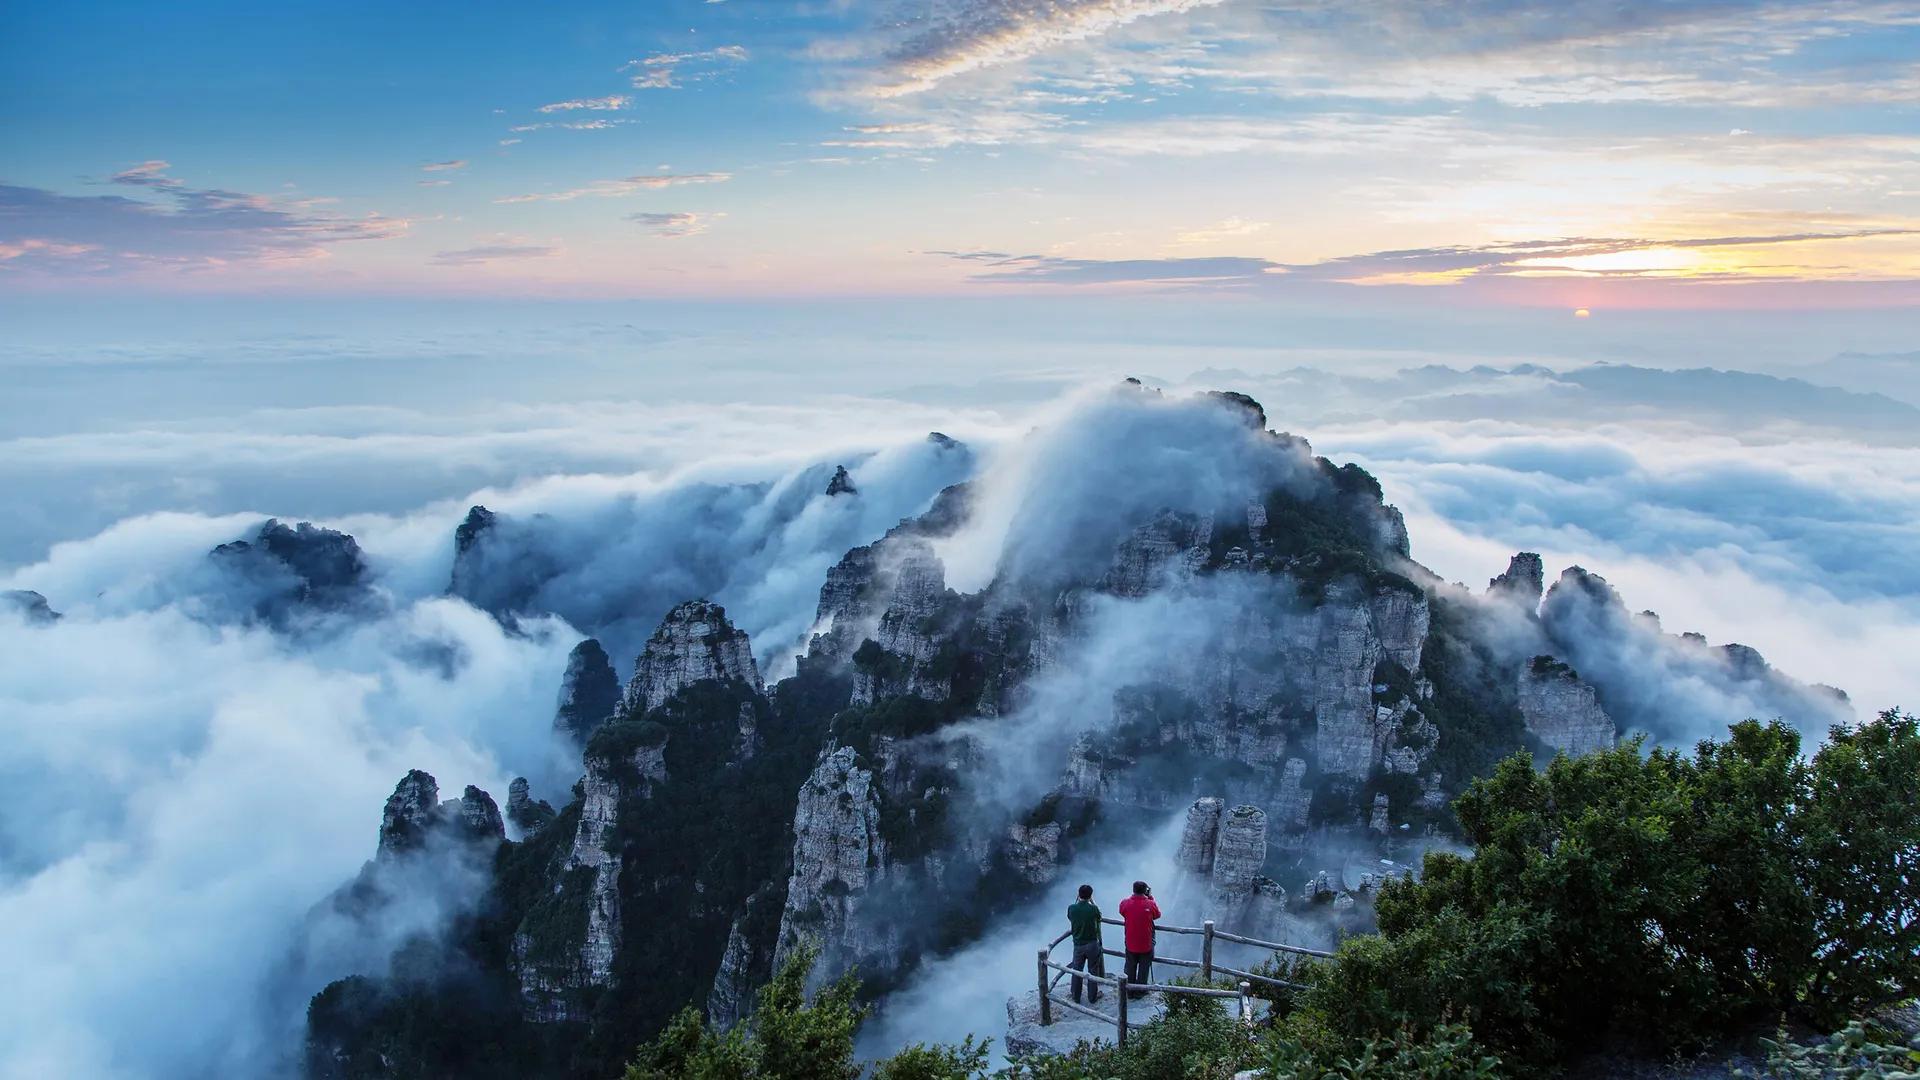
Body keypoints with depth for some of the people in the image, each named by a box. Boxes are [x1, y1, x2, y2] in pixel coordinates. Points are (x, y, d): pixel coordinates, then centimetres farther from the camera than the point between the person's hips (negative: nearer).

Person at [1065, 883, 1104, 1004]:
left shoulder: (1071, 908, -11)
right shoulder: (1093, 909, -17)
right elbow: (1099, 917, 4)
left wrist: (1078, 901, 10)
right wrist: (1092, 901, 8)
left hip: (1078, 944, 2)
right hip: (1092, 944, -2)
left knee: (1077, 971, 16)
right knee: (1093, 971, 12)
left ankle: (1076, 997, 25)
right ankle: (1092, 997, 21)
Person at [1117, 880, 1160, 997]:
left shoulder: (1125, 903, -16)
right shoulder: (1150, 904, -19)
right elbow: (1157, 915, 2)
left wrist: (1135, 896, 5)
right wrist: (1151, 898, 5)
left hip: (1130, 944, 2)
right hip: (1146, 944, -2)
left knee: (1130, 967, 20)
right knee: (1144, 968, 17)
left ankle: (1129, 991, 29)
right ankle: (1139, 991, 27)